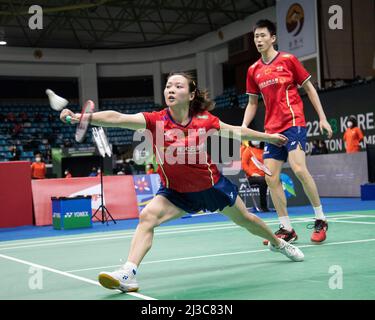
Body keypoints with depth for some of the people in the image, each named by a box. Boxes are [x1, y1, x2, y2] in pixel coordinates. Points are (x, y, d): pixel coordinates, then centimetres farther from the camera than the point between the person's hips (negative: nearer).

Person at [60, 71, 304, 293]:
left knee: (246, 220, 18)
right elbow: (117, 118, -37)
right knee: (147, 216, -25)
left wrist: (268, 137, 9)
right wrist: (81, 117, -50)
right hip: (175, 191, 0)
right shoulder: (156, 120, -23)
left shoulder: (204, 120, -19)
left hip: (212, 184, 1)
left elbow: (237, 131, -1)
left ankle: (278, 243, 48)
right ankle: (129, 274, -26)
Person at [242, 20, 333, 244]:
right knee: (271, 178, -1)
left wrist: (322, 118, 0)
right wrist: (243, 127, 4)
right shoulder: (253, 70, 11)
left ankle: (321, 220, -3)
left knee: (299, 168, -21)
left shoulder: (288, 59, 0)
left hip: (293, 123, -5)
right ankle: (287, 229, 9)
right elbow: (252, 103, 18)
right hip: (272, 129, 5)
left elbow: (310, 88, 5)